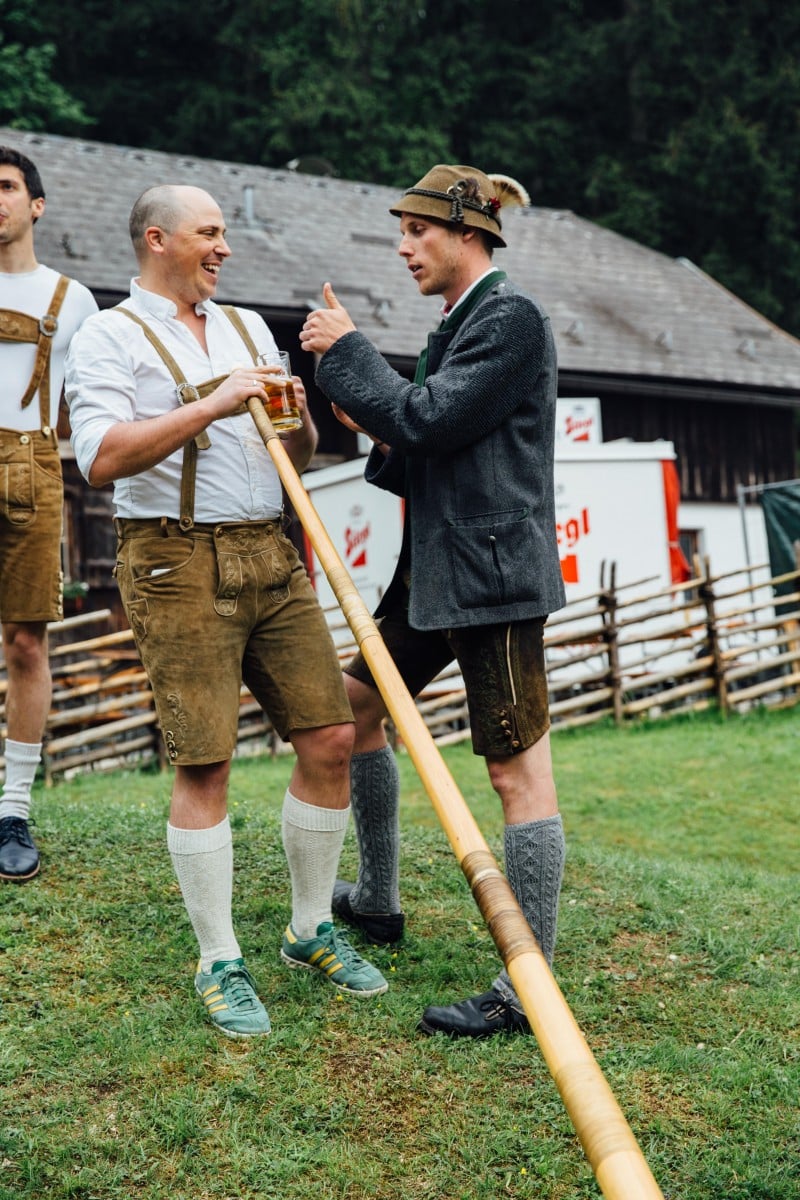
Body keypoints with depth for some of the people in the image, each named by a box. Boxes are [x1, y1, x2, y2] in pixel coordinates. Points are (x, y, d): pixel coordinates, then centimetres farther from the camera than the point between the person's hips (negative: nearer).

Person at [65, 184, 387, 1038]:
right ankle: (220, 967, 8)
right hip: (177, 566, -6)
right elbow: (102, 456, -18)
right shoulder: (109, 337, -1)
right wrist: (213, 404, -21)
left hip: (270, 557, 6)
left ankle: (312, 933, 20)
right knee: (204, 767, -5)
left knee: (329, 739, 3)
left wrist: (298, 418, -2)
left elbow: (298, 459, 21)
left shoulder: (247, 328, 19)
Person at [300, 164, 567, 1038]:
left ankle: (527, 993, -1)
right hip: (436, 565, 11)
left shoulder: (510, 316, -12)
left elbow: (428, 421, -18)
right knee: (353, 706, 20)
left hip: (491, 571, -11)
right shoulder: (460, 319, 17)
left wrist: (345, 350, -9)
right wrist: (380, 433, 3)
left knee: (518, 770, -7)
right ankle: (377, 902, 36)